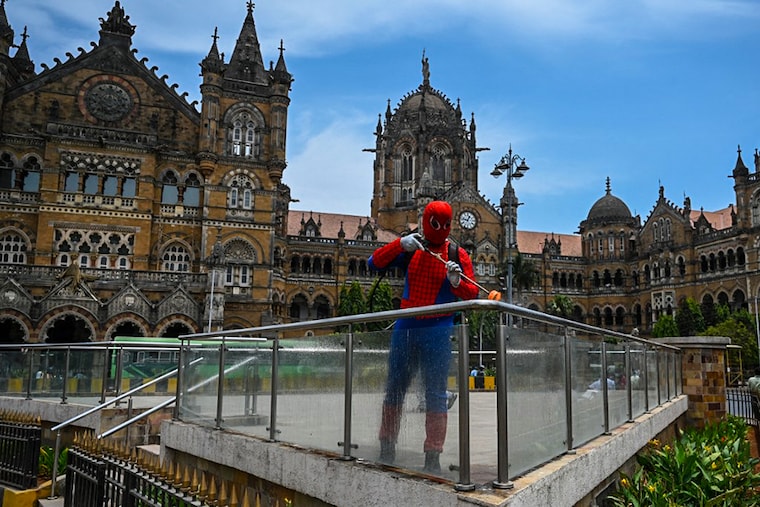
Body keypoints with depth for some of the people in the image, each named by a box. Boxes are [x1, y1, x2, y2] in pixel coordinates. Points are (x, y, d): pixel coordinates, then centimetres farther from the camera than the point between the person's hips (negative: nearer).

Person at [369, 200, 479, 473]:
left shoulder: (457, 254, 2)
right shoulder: (410, 248, 6)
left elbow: (472, 293, -3)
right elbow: (375, 262, -2)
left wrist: (456, 282, -24)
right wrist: (400, 244, -15)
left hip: (437, 330, -2)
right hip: (405, 326, 3)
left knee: (435, 393, -2)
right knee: (394, 388, 10)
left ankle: (433, 457, 7)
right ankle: (387, 448, 24)